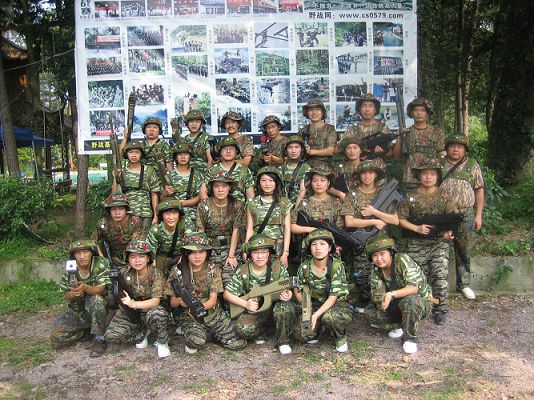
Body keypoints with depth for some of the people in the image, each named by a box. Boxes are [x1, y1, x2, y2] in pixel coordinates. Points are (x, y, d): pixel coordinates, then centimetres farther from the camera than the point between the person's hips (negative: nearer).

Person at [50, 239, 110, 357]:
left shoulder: (101, 264, -16)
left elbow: (100, 289, -23)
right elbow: (66, 296, -3)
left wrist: (85, 288, -45)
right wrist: (72, 294, -28)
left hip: (96, 309, -3)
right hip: (76, 311, 4)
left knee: (96, 299, -37)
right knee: (57, 339, -12)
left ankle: (100, 339, -22)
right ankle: (86, 331, 15)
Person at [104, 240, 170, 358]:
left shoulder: (156, 273, -16)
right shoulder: (127, 274, -6)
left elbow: (156, 300, -24)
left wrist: (134, 304, -39)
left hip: (150, 310, -4)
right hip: (130, 313, 4)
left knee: (157, 314, -38)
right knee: (111, 336, -19)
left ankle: (162, 343, -8)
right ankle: (143, 333, 7)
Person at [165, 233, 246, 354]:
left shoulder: (213, 270, -4)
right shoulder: (177, 272, -6)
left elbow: (213, 299, -10)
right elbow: (172, 303, -3)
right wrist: (180, 301, -27)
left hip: (213, 313, 3)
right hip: (189, 316, -3)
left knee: (239, 344, -6)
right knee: (197, 341, -35)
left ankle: (208, 332, 19)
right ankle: (190, 334, 3)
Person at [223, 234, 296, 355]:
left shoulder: (278, 268, -12)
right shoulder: (243, 271, -11)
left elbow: (288, 289, -3)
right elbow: (227, 293, -4)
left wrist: (287, 295, -28)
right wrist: (246, 304, -17)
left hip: (276, 305, 0)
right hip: (254, 311, 1)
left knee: (285, 308, -35)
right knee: (242, 328, -28)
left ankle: (282, 341, -6)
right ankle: (259, 333, 10)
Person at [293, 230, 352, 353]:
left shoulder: (337, 266, -20)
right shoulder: (305, 267, -11)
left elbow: (333, 297, -21)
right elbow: (297, 291, 4)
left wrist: (316, 315, -32)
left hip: (336, 304, -3)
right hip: (314, 305, 3)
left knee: (329, 316, -38)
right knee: (301, 334, -21)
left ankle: (341, 338, -3)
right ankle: (319, 327, 14)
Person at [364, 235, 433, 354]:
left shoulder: (402, 259, -24)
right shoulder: (376, 271, -6)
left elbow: (414, 287, -33)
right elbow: (376, 298, -11)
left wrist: (392, 294, -46)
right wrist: (381, 301, -35)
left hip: (421, 300, -5)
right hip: (397, 303, 5)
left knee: (409, 301, -39)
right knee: (369, 313, -13)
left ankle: (410, 338, -15)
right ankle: (399, 326, 6)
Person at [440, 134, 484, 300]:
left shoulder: (472, 165, 6)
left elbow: (479, 190, 6)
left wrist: (478, 215, 1)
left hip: (464, 214, 0)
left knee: (463, 250, 9)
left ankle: (463, 283, 22)